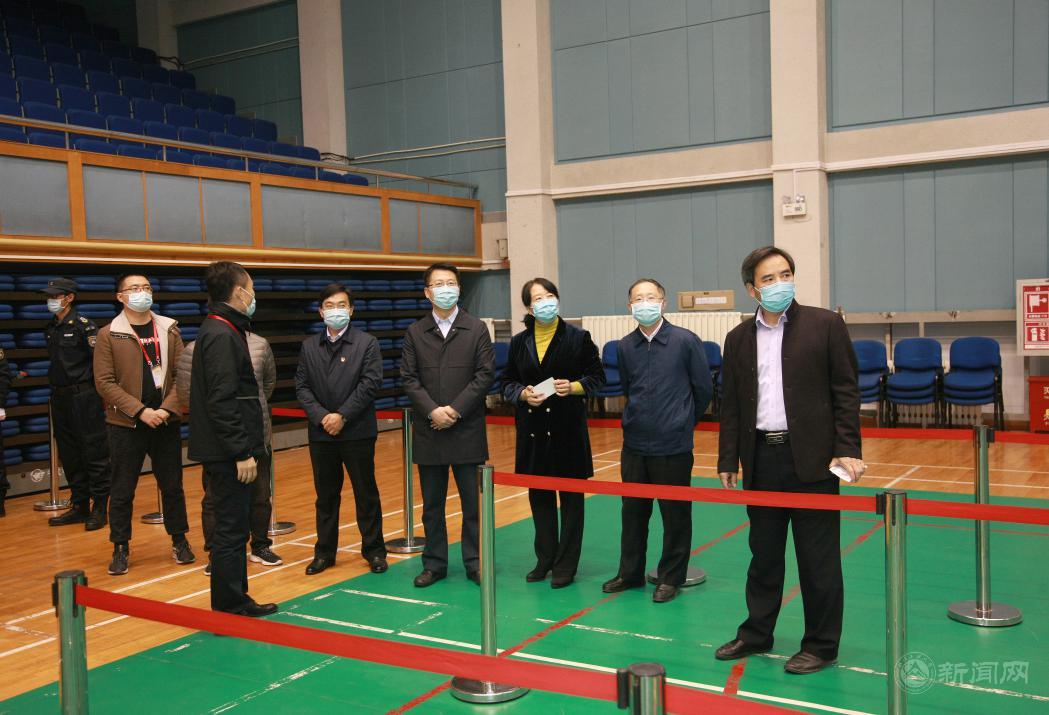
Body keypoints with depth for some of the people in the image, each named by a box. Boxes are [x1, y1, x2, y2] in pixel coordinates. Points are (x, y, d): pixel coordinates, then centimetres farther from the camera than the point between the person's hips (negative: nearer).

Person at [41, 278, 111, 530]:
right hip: (59, 398, 8)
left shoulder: (83, 326, -11)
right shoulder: (51, 328, 11)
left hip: (83, 397, -8)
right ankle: (79, 506, 22)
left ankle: (99, 509, 5)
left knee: (94, 452, -2)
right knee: (69, 455, 12)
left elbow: (100, 361, -13)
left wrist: (99, 394, -14)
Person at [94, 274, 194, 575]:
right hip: (126, 424, -2)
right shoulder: (108, 335, -3)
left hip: (166, 422, 2)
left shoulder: (169, 330, 6)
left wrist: (167, 408, -12)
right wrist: (140, 411, -15)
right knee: (122, 490, 5)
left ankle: (179, 541, 23)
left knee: (172, 485, 10)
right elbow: (104, 382, -8)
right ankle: (120, 549, 18)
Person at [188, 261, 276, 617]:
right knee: (231, 530, -3)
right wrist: (242, 453, -20)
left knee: (234, 527, 17)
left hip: (227, 451, 10)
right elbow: (222, 401, -21)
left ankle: (235, 600, 27)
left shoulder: (222, 330, 15)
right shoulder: (222, 335, -16)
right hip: (228, 453, -10)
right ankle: (229, 607, 6)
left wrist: (247, 446, 20)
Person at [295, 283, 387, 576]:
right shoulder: (309, 347, 9)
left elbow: (370, 383, -9)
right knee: (325, 495, 11)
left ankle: (374, 550, 16)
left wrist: (342, 415, -15)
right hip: (321, 433, 3)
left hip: (358, 432, -3)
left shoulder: (367, 343, -1)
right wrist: (321, 417, -11)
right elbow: (302, 387, 3)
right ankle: (324, 552, 21)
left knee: (366, 494, 5)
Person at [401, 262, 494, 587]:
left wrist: (455, 409, -12)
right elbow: (409, 378, 2)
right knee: (432, 504, 10)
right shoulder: (415, 332, 6)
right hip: (428, 431, 2)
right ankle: (434, 563, 20)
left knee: (473, 501, 5)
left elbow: (485, 374, -4)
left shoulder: (477, 329, 2)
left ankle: (474, 562, 16)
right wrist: (433, 411, -12)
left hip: (467, 429, -2)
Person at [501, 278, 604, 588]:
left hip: (568, 427, -3)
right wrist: (523, 393, -9)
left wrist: (574, 387, -16)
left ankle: (566, 565, 13)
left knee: (571, 496, 3)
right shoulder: (519, 342, 6)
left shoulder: (578, 338, -3)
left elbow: (597, 376, 2)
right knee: (539, 496, 11)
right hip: (533, 429, 3)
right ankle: (545, 559, 25)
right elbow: (507, 382, 11)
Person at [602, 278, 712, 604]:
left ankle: (670, 578, 21)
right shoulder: (626, 346, 2)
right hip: (634, 444, 4)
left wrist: (682, 422, 10)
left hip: (673, 445, -4)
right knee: (633, 511, 13)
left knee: (675, 515, 7)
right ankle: (630, 573, 28)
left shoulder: (685, 341, -9)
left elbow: (704, 389, 0)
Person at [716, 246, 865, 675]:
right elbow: (731, 405, 11)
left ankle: (821, 646, 18)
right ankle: (756, 634, 29)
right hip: (761, 459, 4)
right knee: (763, 554, 15)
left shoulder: (825, 325, -1)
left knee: (818, 558, 4)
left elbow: (845, 392, -3)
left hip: (811, 458, -4)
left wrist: (847, 450, -10)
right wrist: (728, 460, 8)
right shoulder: (739, 338, 9)